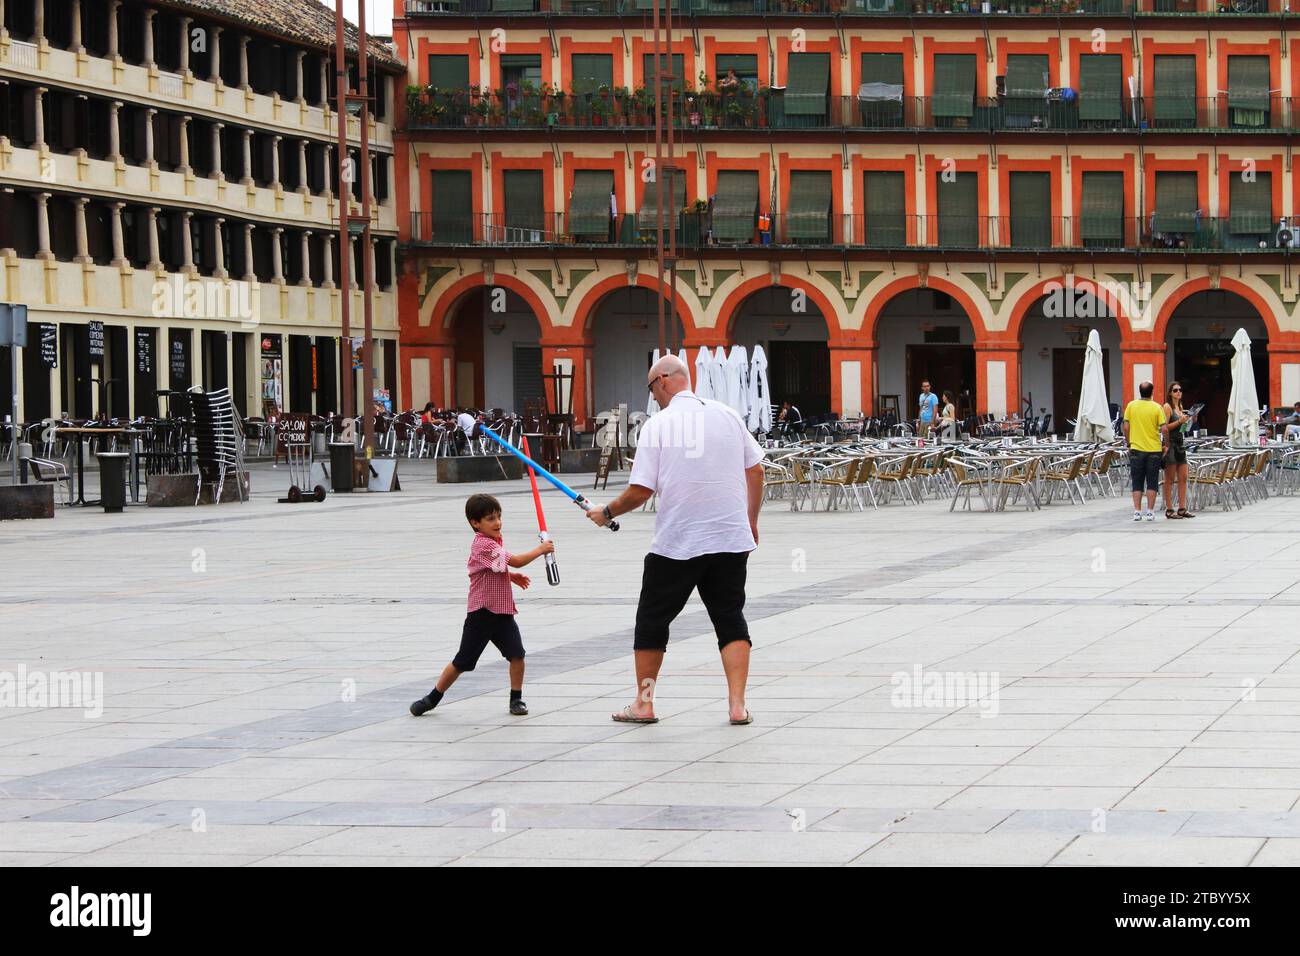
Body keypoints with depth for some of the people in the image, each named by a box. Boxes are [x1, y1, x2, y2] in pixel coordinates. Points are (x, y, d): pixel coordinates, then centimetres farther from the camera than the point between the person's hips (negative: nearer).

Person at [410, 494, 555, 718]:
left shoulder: (493, 542, 11)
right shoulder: (484, 545, -20)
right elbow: (517, 561, -24)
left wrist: (511, 576, 13)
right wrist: (541, 550, -13)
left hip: (503, 612, 7)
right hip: (482, 613, -7)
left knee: (517, 654, -7)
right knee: (462, 661, 1)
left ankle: (516, 698, 7)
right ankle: (433, 698, 16)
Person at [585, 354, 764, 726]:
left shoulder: (657, 426, -7)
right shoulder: (727, 415, 5)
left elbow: (640, 491, -8)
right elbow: (755, 470, 9)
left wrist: (607, 512, 9)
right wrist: (751, 521, 19)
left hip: (676, 543, -3)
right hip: (731, 540, 3)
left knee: (652, 622, 13)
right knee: (731, 621, 9)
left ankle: (644, 703, 19)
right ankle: (737, 705, -2)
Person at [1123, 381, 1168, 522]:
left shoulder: (1131, 406, -1)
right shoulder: (1157, 408, -5)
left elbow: (1126, 427, -2)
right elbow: (1164, 429, -10)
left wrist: (1129, 444, 10)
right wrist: (1165, 444, 4)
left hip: (1136, 449, 1)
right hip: (1154, 450, -1)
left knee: (1137, 483, 7)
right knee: (1152, 483, 5)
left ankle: (1137, 511, 3)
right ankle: (1150, 512, 3)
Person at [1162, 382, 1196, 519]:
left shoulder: (1180, 407, 16)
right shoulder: (1167, 407, -8)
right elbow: (1165, 427, -15)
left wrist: (1189, 420, 8)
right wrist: (1179, 422, -21)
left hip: (1180, 445, 8)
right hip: (1170, 445, -8)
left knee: (1183, 478, 6)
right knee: (1170, 479, -4)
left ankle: (1182, 509, 8)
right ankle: (1169, 510, -1)